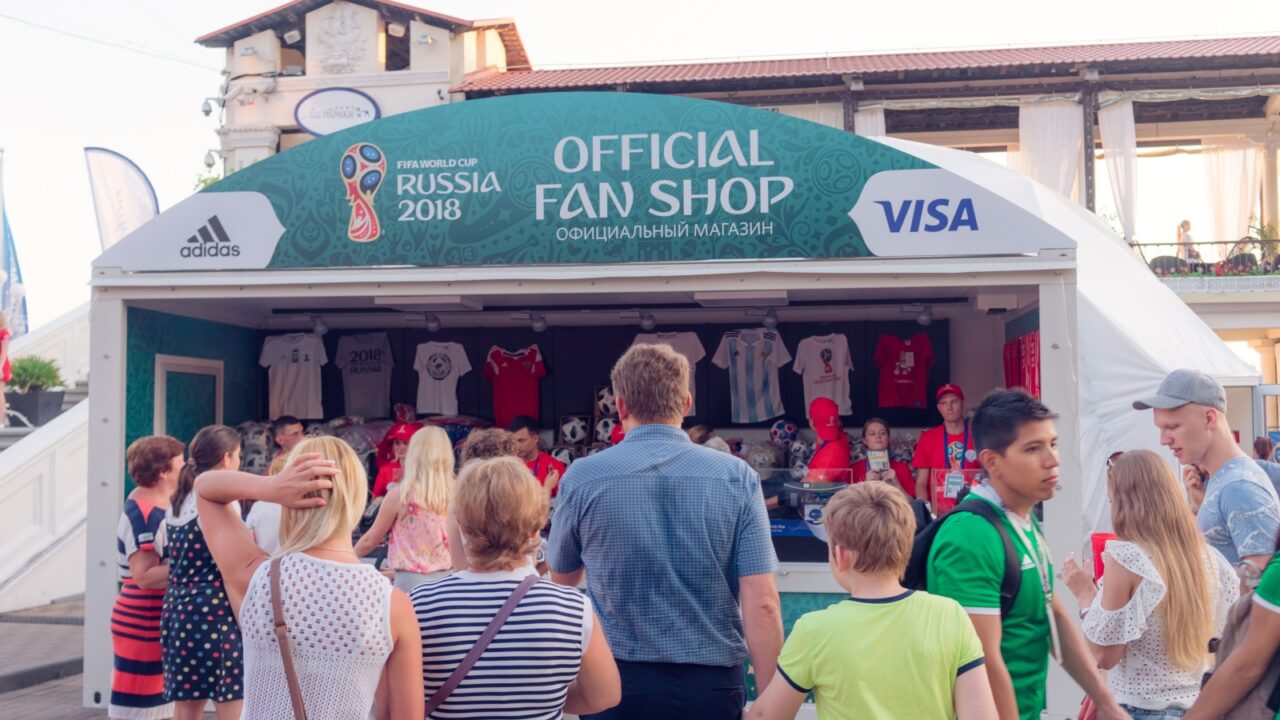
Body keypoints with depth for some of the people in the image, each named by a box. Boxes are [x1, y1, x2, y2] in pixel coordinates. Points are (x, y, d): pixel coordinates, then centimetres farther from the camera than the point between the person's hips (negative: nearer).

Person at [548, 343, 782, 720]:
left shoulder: (582, 477, -7)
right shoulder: (737, 477, -7)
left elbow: (563, 579, 10)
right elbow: (762, 604, -11)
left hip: (619, 682, 0)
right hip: (712, 685, 1)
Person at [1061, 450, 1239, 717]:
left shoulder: (1124, 558, -17)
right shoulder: (1209, 557, 0)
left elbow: (1104, 656, -15)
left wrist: (1085, 594, -4)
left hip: (1143, 709, -6)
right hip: (1201, 704, 6)